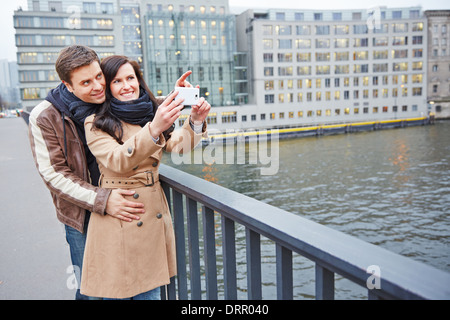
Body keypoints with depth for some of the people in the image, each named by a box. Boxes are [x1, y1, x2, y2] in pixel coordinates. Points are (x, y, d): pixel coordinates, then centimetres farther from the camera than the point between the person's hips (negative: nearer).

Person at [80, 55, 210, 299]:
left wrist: (195, 122, -23)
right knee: (117, 291, 8)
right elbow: (118, 161, -23)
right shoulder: (96, 124, -6)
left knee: (149, 292, 13)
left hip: (153, 213, 5)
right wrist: (154, 129, -37)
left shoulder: (151, 112, 10)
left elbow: (177, 145, -3)